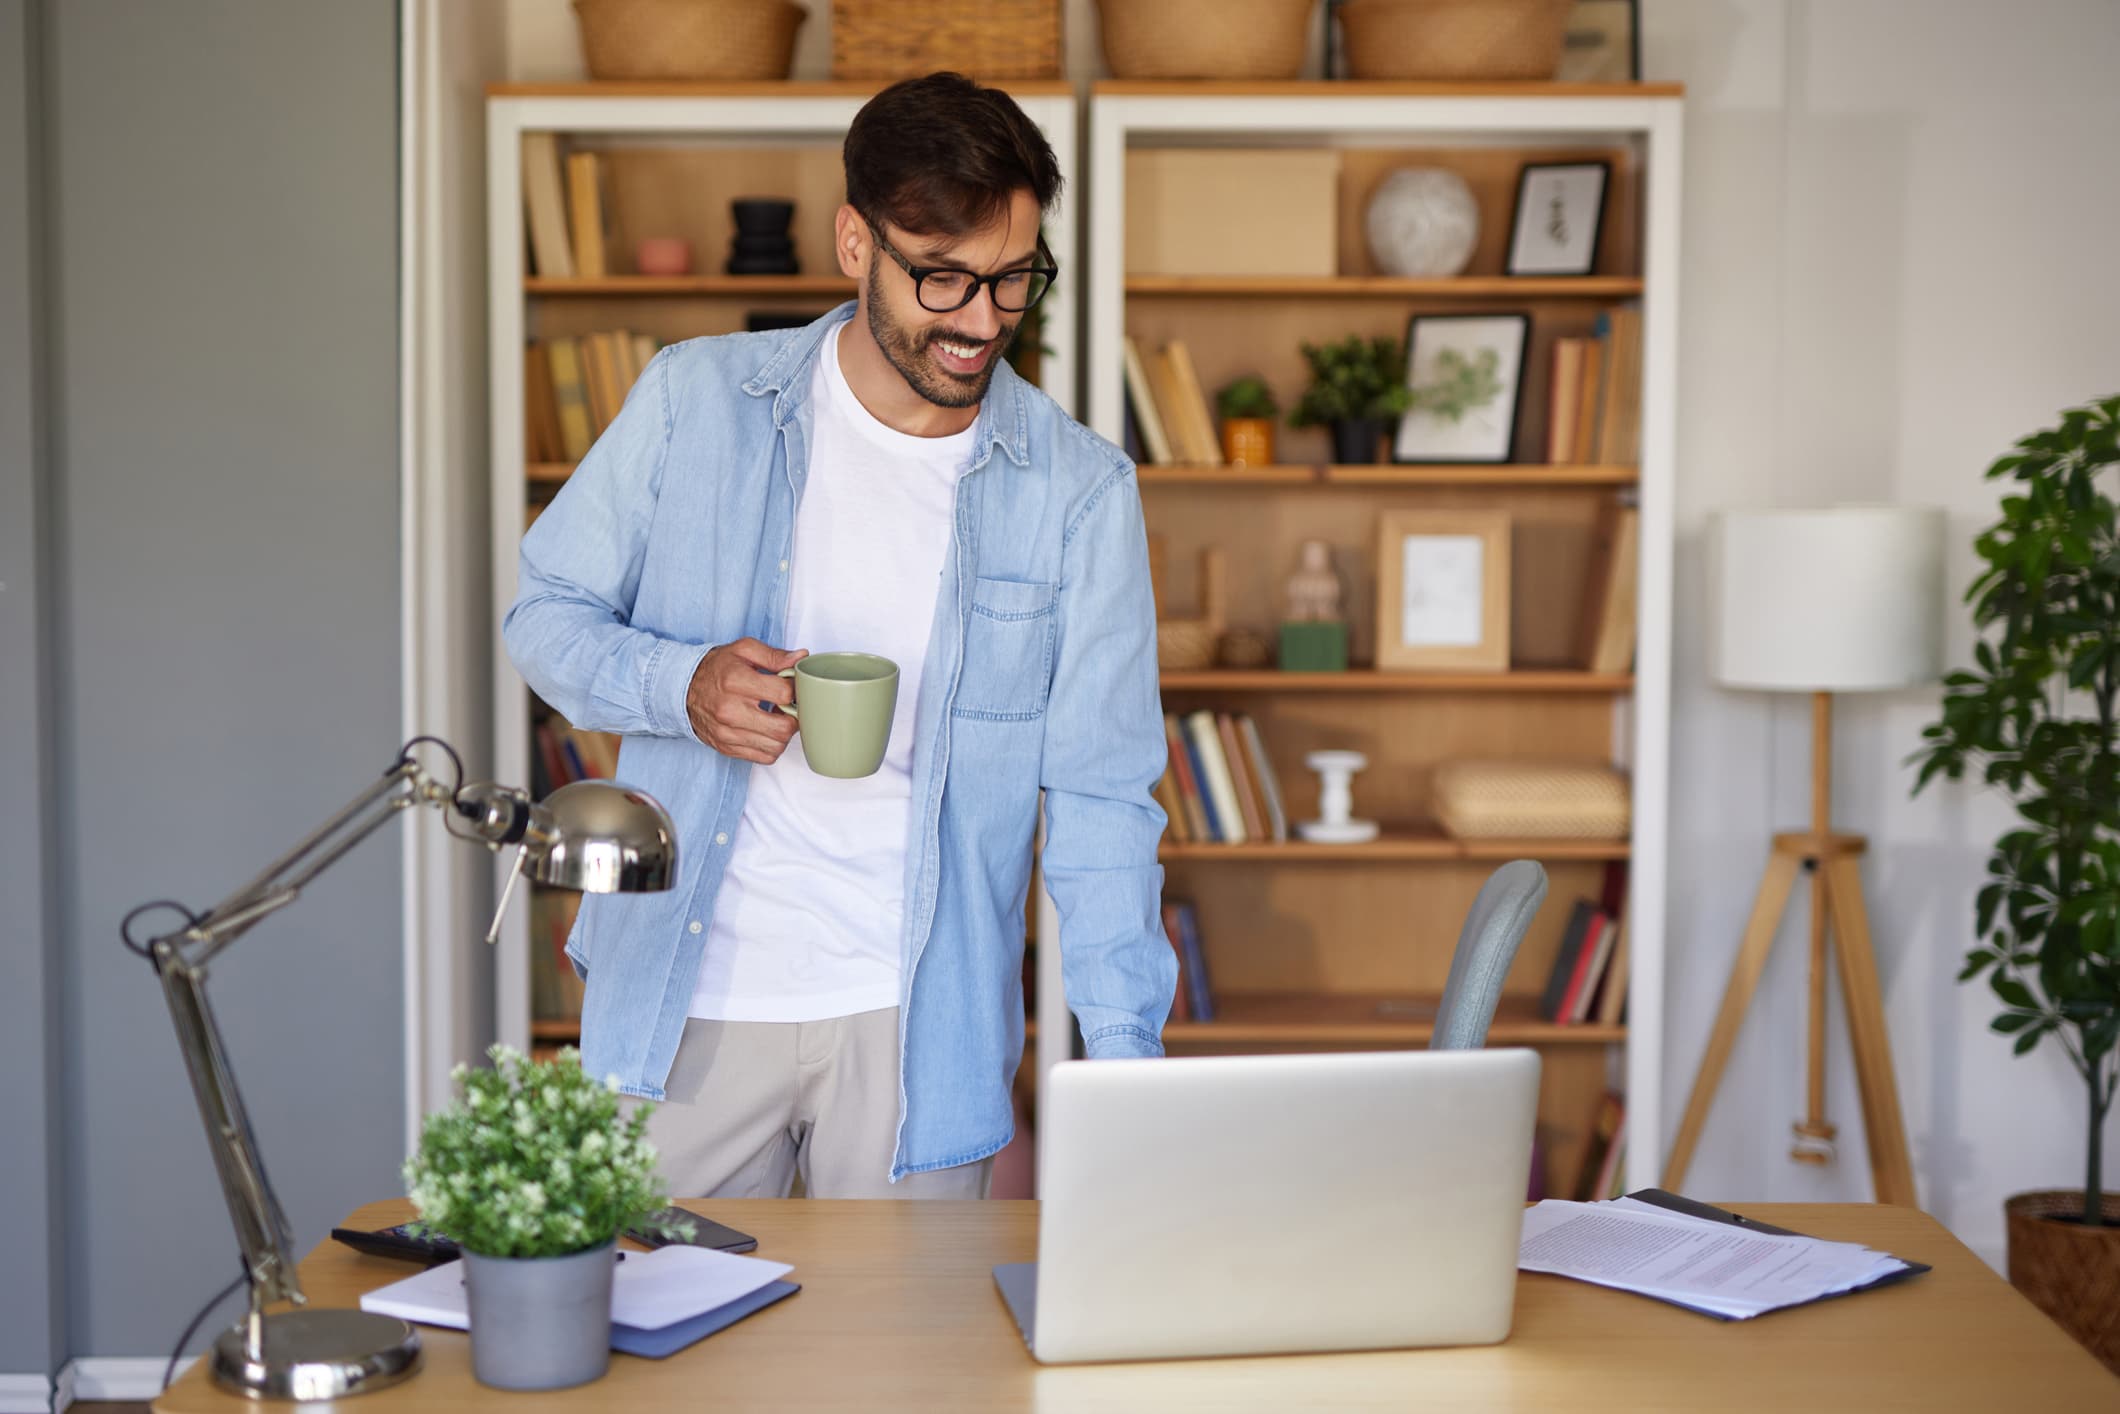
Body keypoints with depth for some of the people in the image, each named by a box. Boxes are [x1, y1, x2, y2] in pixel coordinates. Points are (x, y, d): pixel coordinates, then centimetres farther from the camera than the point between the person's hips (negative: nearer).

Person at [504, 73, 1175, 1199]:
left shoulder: (1079, 492, -3)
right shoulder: (697, 400, -2)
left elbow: (1100, 799, -3)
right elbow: (547, 612, 6)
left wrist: (1126, 1071, -12)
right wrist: (680, 684, -16)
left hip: (917, 1022, 0)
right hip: (686, 999, 1)